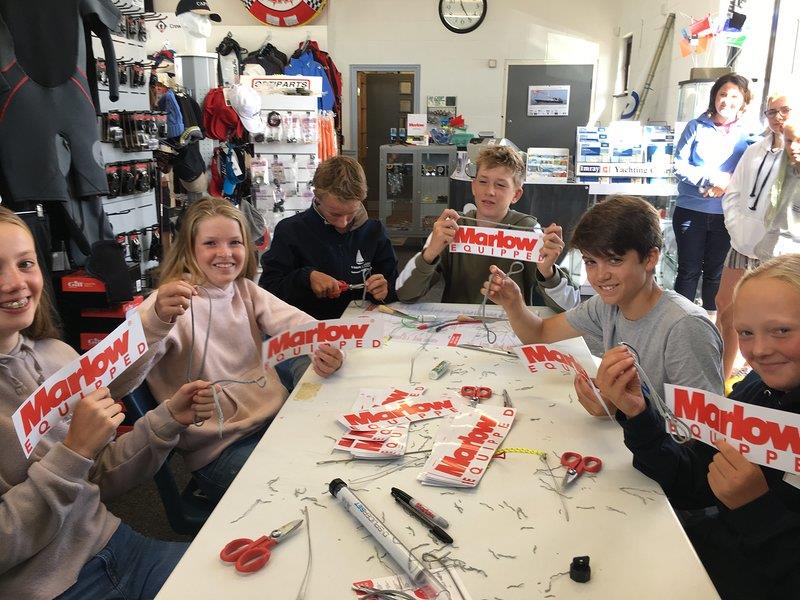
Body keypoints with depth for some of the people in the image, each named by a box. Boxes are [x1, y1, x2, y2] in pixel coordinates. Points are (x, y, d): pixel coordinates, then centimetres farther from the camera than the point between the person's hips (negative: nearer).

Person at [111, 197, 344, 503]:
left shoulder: (245, 290, 9)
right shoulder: (173, 301, -11)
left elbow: (298, 323, -3)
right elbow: (118, 382, -24)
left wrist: (326, 349, -26)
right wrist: (157, 320, -43)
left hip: (277, 416, 6)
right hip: (221, 447, -6)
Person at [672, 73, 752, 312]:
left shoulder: (745, 134, 4)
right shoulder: (696, 127, 0)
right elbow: (680, 165, -6)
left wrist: (728, 183, -17)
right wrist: (712, 178, -17)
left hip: (725, 214, 2)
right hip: (691, 210, -2)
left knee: (715, 272, 12)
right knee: (689, 271, 5)